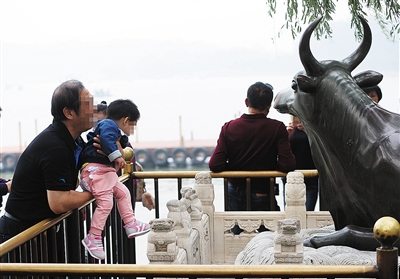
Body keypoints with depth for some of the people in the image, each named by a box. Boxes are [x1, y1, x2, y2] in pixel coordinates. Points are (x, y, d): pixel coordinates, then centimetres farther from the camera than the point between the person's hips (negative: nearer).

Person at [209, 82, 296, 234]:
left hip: (235, 197, 3)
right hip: (263, 198, -2)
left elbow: (215, 165, -14)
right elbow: (287, 165, -19)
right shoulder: (277, 128, -12)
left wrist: (233, 167, 6)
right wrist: (271, 166, 3)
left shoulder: (229, 127, -7)